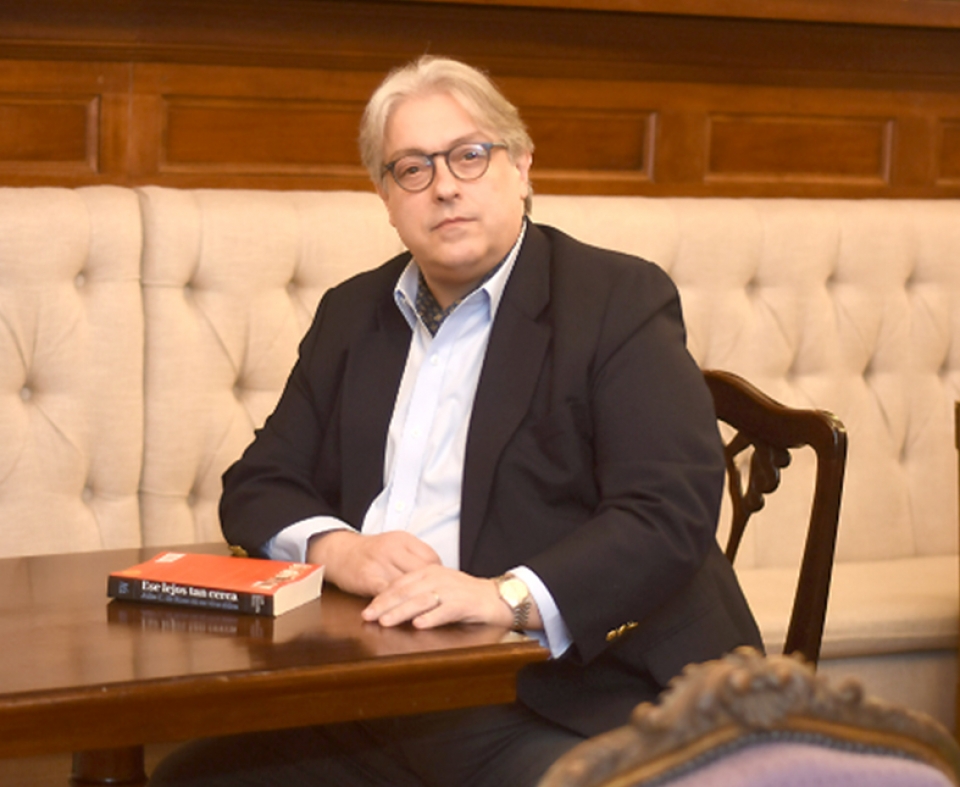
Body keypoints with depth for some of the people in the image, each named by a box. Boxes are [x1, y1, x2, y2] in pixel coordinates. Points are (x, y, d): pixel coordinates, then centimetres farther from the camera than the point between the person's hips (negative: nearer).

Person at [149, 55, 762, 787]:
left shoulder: (619, 300, -1)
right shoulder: (351, 314, 18)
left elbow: (672, 512, -12)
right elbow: (259, 487, 17)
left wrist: (507, 596, -27)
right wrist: (338, 548, -6)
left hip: (567, 692, -5)